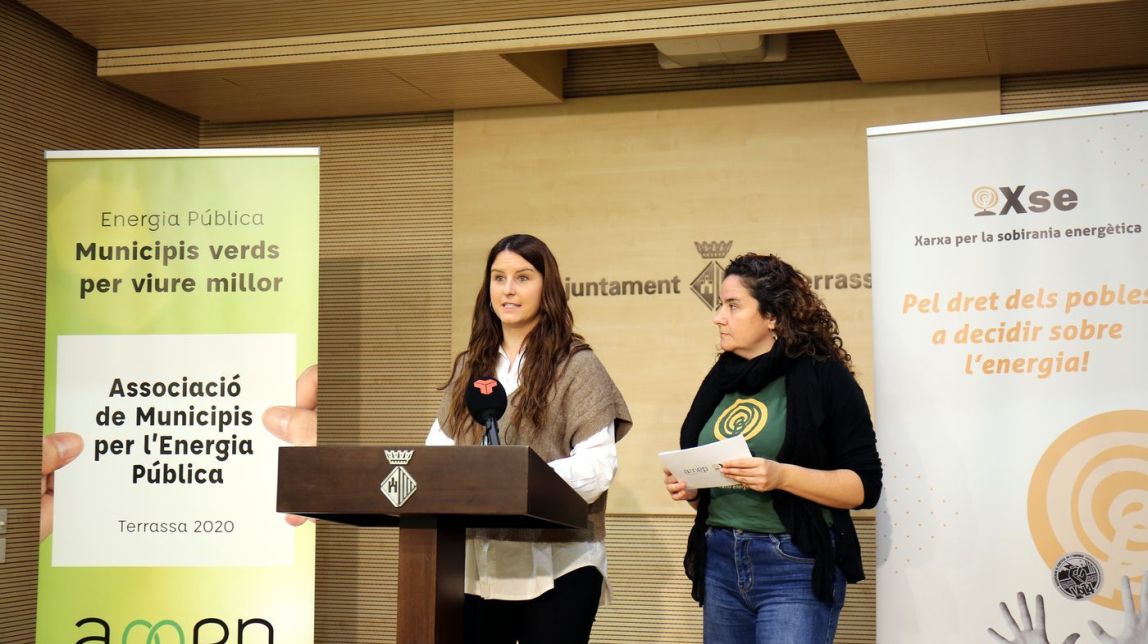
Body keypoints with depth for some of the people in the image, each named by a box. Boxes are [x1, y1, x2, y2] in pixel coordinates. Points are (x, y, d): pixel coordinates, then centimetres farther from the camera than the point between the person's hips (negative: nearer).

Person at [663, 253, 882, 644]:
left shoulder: (824, 377, -7)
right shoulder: (720, 380, 11)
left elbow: (864, 486, -11)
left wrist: (782, 476, -23)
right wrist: (688, 488, 0)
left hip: (796, 568, -6)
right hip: (719, 563, 6)